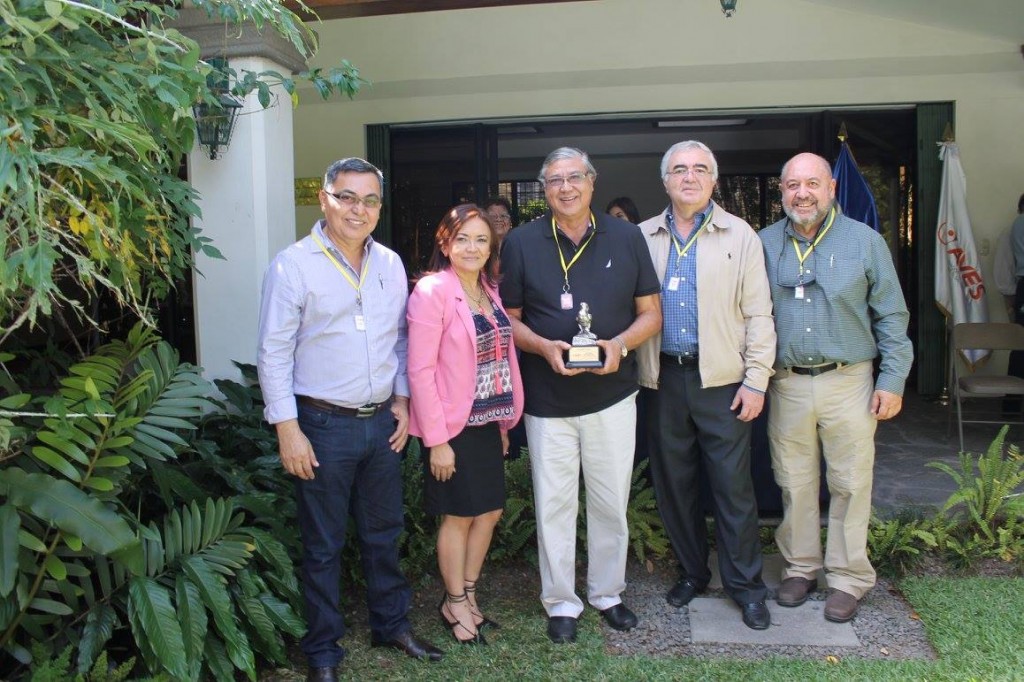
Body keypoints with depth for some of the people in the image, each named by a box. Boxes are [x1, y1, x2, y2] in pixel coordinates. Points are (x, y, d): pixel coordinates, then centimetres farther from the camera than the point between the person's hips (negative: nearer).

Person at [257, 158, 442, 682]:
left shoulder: (390, 264, 6)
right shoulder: (293, 265, -10)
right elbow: (274, 354, -11)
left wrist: (401, 400, 8)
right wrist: (287, 429, -13)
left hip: (383, 422, 5)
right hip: (323, 425, -5)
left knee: (383, 533, 18)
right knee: (323, 545, 8)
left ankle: (391, 624, 37)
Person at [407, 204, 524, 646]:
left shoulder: (490, 290, 7)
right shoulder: (431, 291, -14)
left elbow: (502, 356, 11)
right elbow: (420, 370, -17)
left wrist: (505, 421, 9)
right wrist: (436, 440, -18)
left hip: (490, 422, 7)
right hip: (454, 427, -7)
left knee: (489, 512, 14)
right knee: (459, 517, 7)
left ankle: (468, 594, 33)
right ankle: (455, 604, 27)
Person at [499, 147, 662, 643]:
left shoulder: (626, 238, 2)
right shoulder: (521, 243, -1)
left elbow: (650, 313, 5)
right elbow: (509, 318, 3)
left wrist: (620, 344, -15)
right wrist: (544, 347, -16)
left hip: (612, 394, 1)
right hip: (547, 398, -1)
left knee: (611, 502, 12)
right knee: (553, 504, 7)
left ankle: (607, 593, 31)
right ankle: (560, 603, 23)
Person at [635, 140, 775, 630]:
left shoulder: (740, 236, 2)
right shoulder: (643, 238, 8)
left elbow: (758, 315, 0)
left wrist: (756, 381, -6)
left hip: (721, 379, -2)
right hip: (663, 378, 3)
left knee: (733, 486, 1)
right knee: (672, 482, 11)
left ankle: (746, 586, 16)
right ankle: (691, 572, 28)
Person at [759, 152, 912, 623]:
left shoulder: (864, 241, 1)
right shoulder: (764, 244, 4)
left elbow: (891, 316, 4)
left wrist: (892, 379, -2)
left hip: (847, 381, -1)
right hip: (786, 384, 2)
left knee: (850, 483, 4)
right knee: (794, 482, 9)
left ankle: (847, 577, 18)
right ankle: (800, 567, 26)